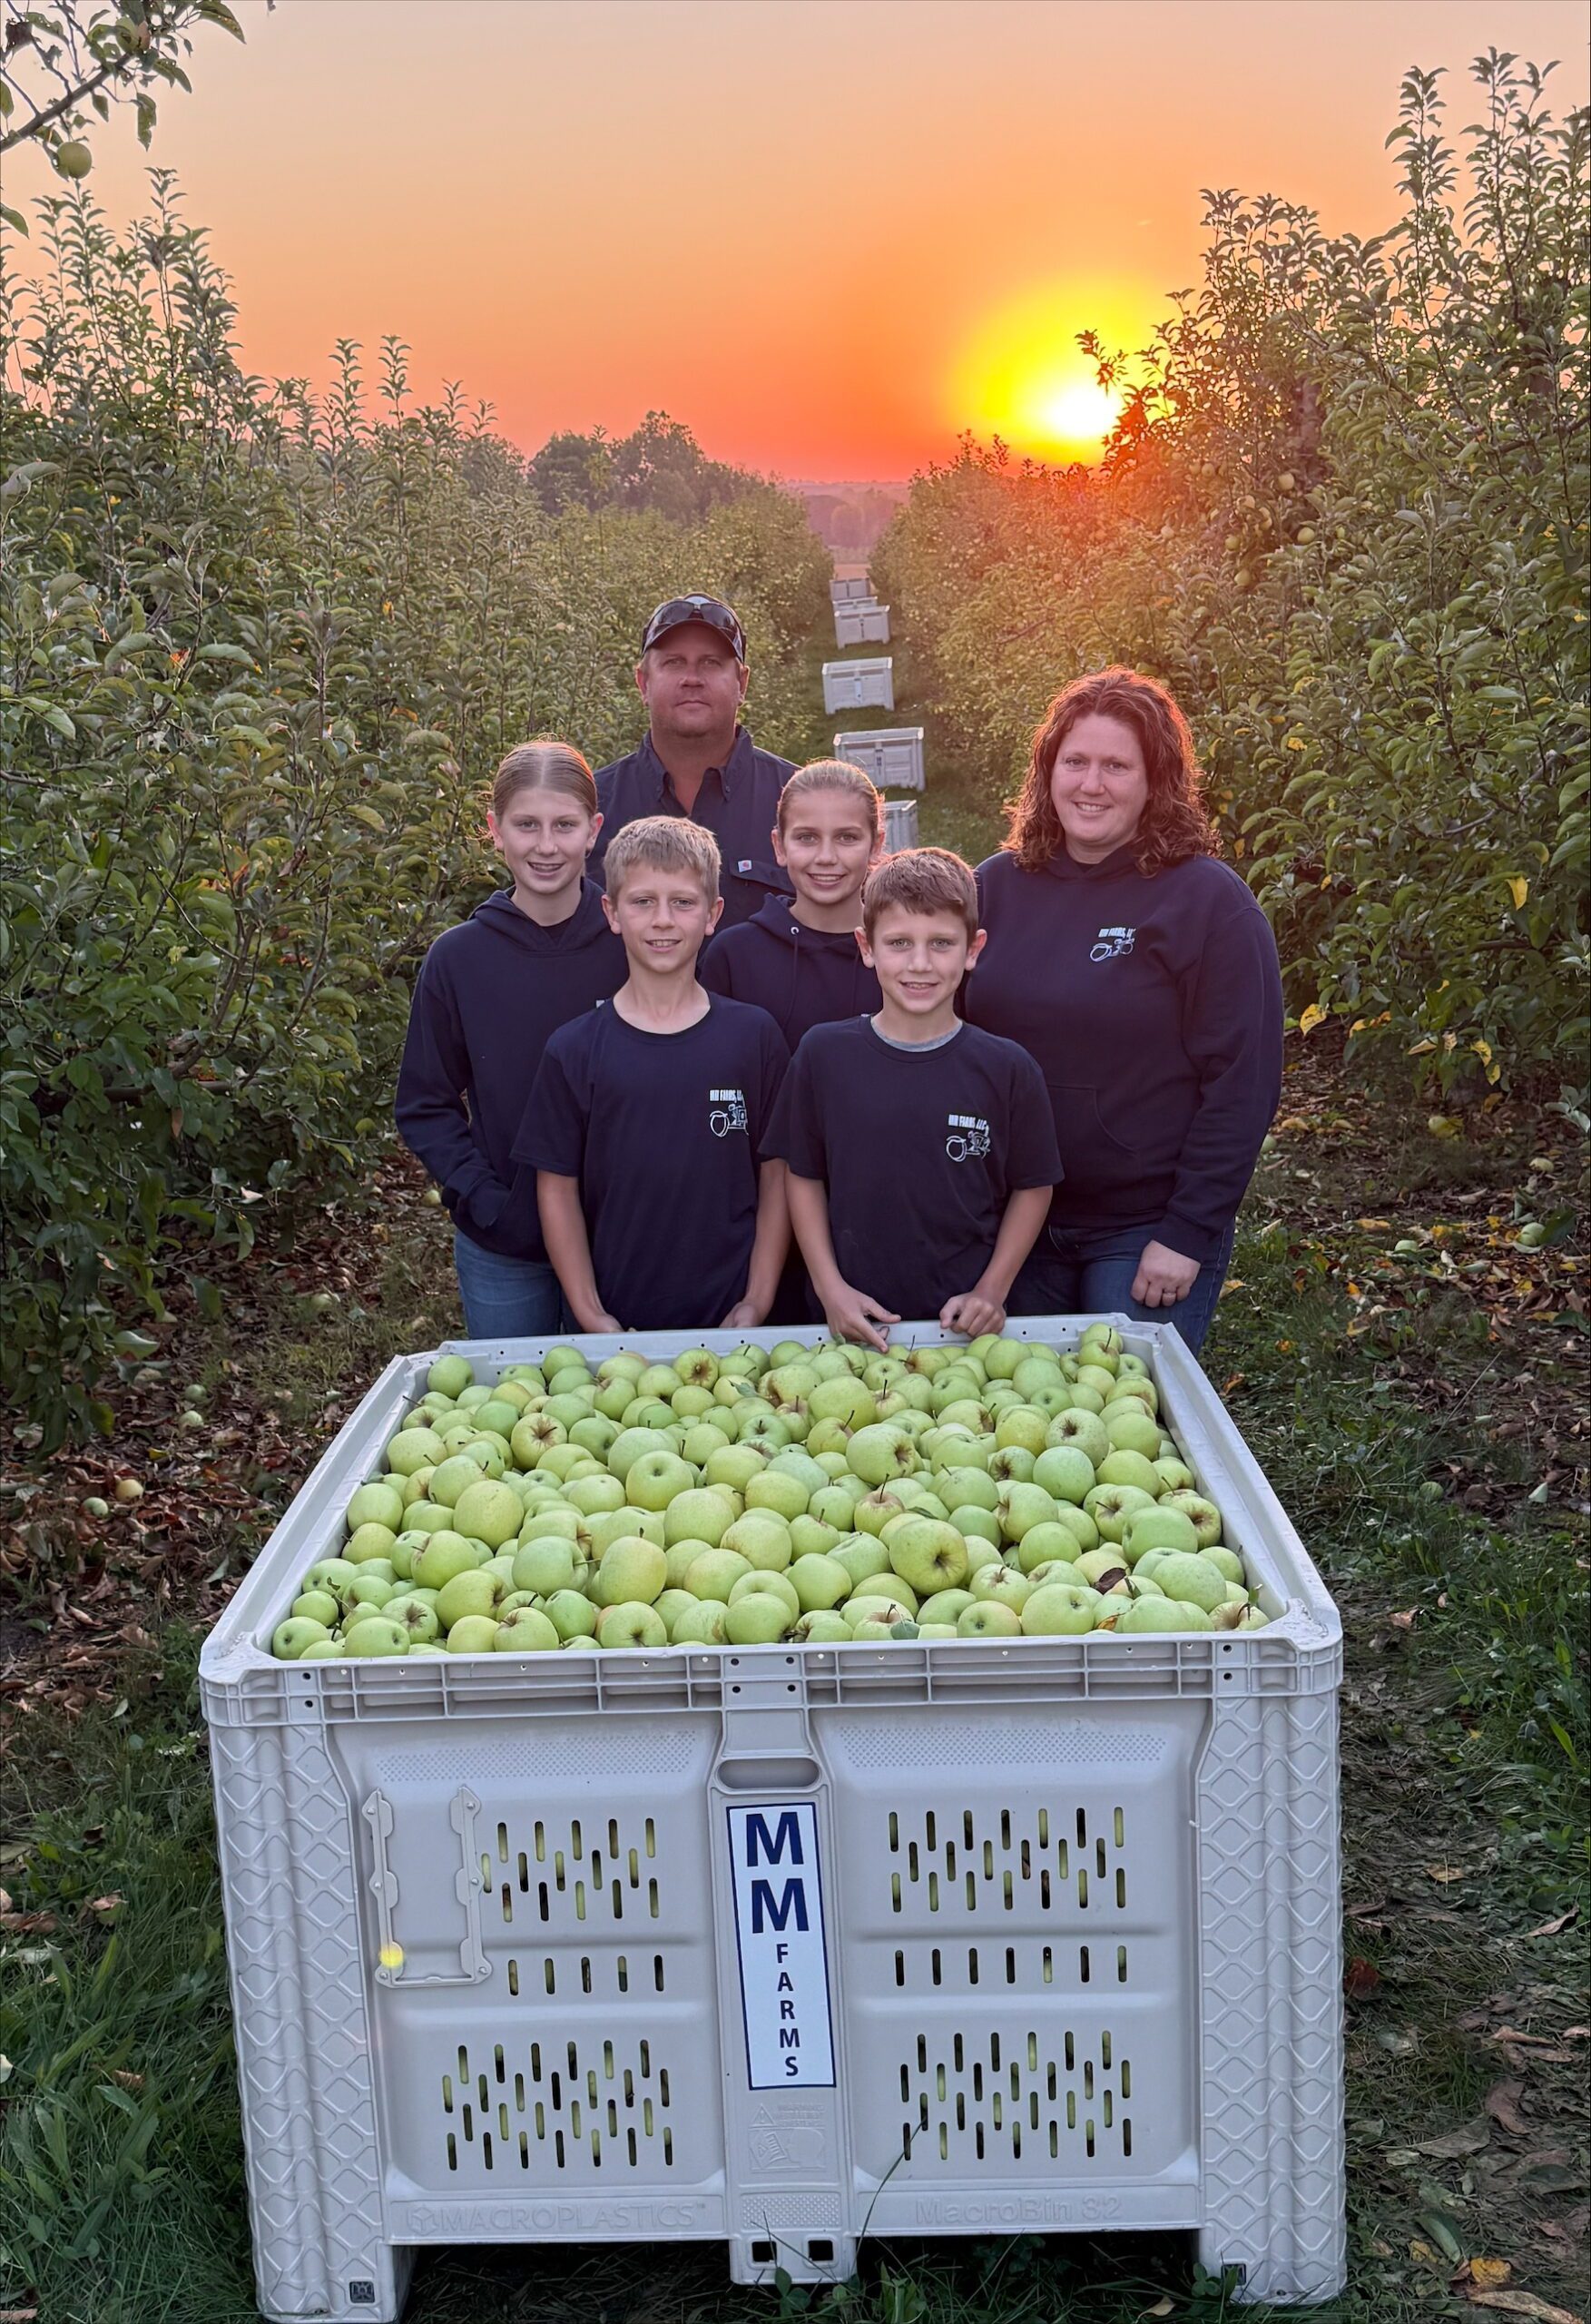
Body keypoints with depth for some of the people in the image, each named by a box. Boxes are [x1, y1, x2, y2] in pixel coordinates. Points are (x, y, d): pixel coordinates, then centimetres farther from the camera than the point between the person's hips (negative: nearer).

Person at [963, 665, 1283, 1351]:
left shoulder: (1209, 901, -9)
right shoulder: (995, 887, 4)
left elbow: (1242, 1083, -11)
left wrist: (1187, 1233, -14)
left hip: (1146, 1234, -4)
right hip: (1014, 1228, 4)